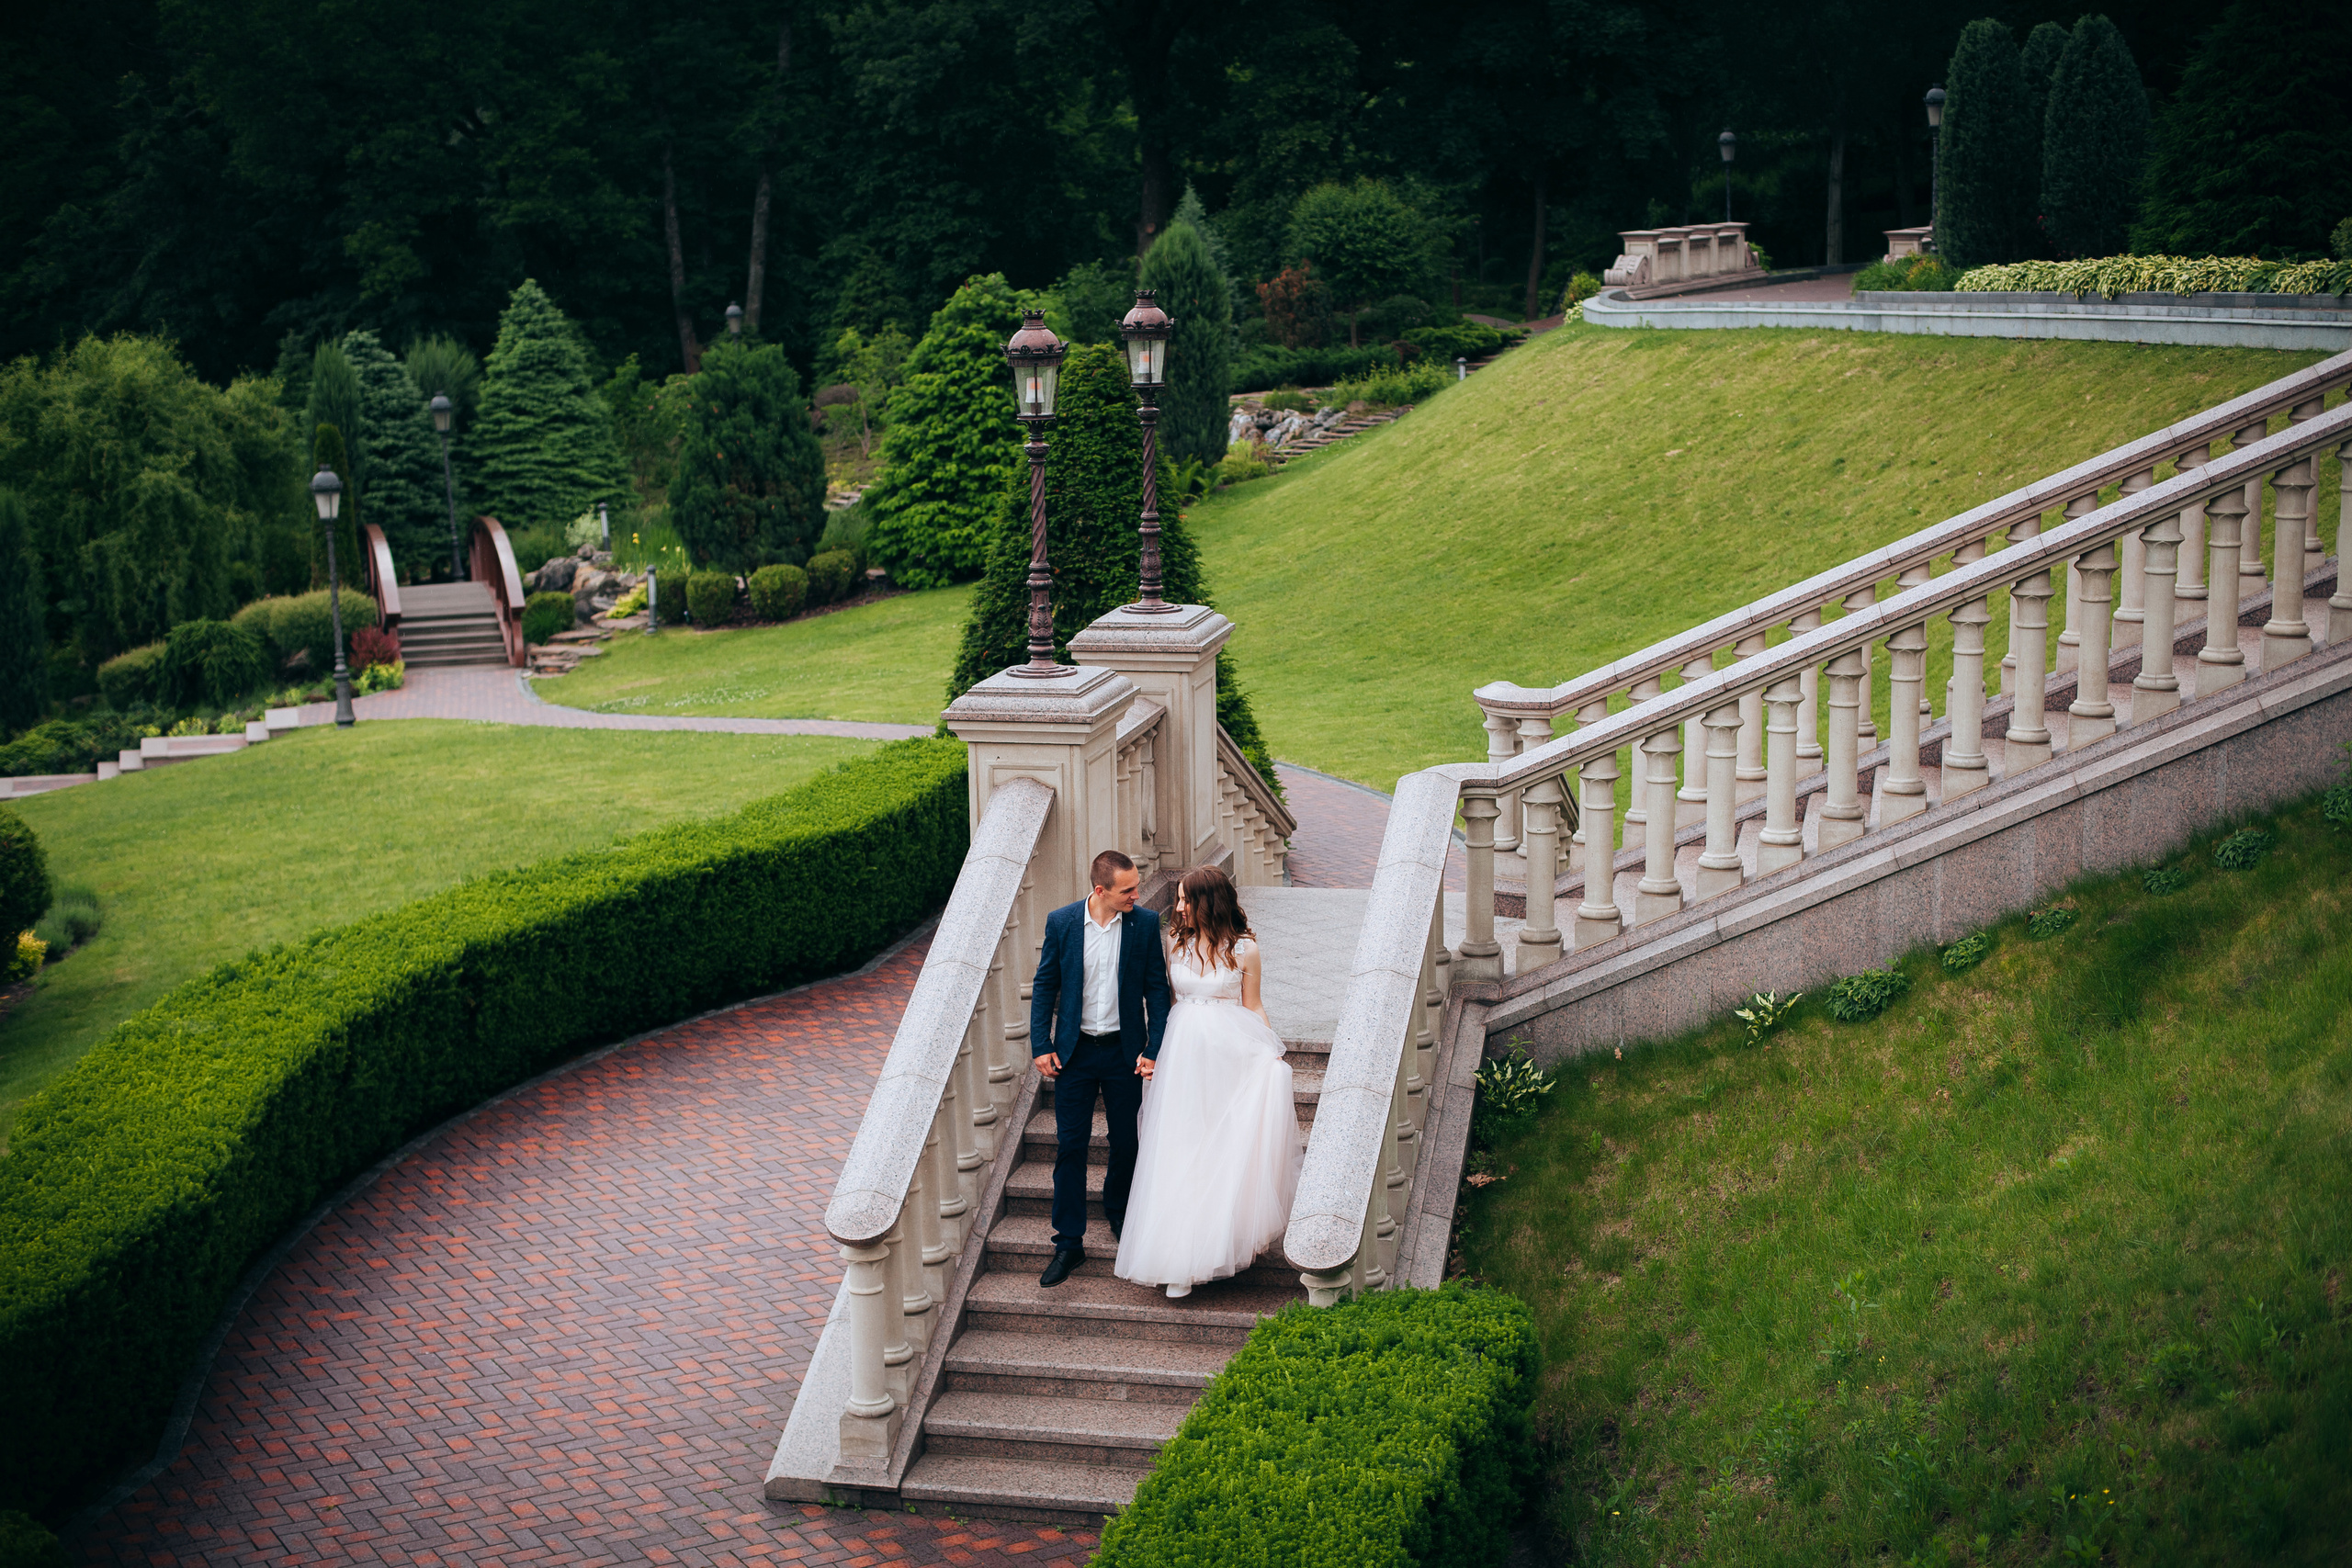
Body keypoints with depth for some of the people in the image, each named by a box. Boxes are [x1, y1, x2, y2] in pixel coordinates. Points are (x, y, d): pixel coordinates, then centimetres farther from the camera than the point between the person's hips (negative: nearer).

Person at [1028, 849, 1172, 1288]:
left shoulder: (1145, 924, -6)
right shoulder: (1061, 922, -7)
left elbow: (1157, 989, -1)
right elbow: (1044, 986, 1)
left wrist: (1154, 1050, -6)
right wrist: (1040, 1046, -3)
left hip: (1124, 1051, 1)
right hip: (1074, 1053, -1)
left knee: (1126, 1144, 12)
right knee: (1070, 1146, 1)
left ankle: (1118, 1216, 38)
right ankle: (1069, 1242, 8)